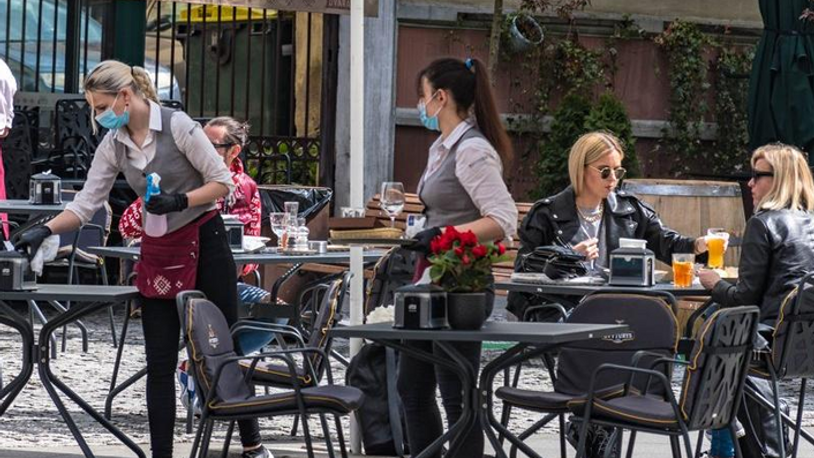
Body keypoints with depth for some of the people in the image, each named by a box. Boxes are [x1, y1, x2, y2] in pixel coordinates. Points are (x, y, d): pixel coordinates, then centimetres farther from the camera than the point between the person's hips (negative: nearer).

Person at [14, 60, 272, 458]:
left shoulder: (178, 126, -14)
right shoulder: (113, 145, 2)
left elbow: (223, 183, -10)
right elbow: (85, 204, 3)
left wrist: (180, 200, -23)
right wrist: (45, 230, -10)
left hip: (204, 242, -5)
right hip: (158, 252, 5)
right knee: (160, 362, 2)